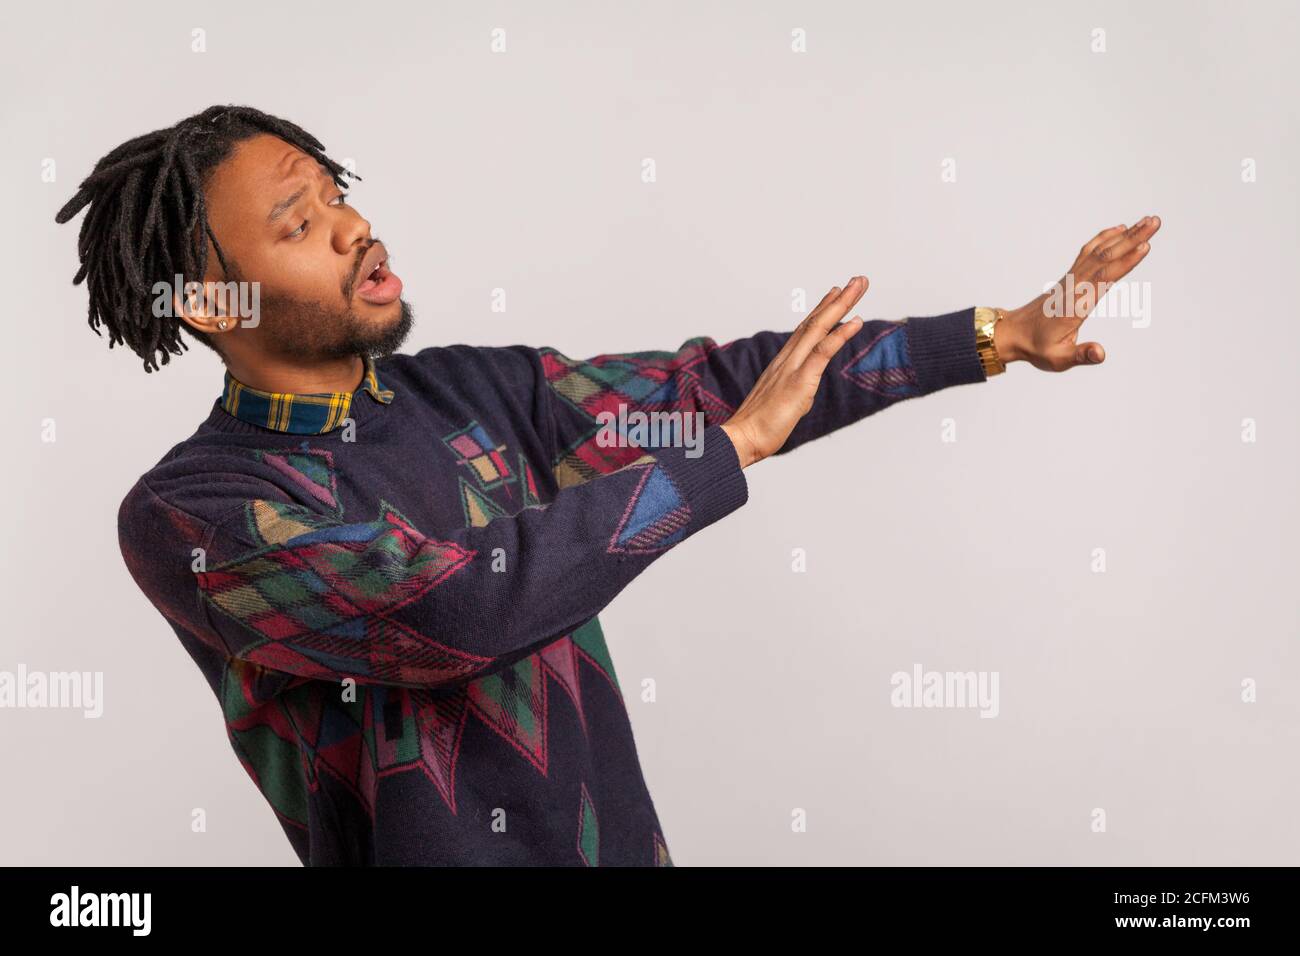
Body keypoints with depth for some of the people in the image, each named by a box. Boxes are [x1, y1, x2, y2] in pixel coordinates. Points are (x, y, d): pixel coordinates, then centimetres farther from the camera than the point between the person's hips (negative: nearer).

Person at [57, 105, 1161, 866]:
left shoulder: (476, 388, -1)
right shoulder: (186, 512, -18)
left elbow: (703, 382, -3)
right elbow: (453, 613, -30)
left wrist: (1000, 334, -5)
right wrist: (731, 446, -23)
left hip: (625, 835, 5)